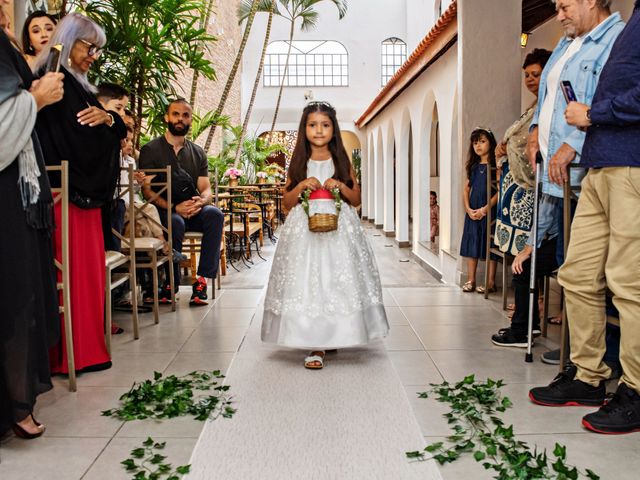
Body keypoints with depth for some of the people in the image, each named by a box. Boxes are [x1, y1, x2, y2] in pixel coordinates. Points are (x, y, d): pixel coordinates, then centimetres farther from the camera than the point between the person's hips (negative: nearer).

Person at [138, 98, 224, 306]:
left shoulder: (197, 153, 15)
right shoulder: (151, 150, 2)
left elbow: (206, 189, 7)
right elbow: (147, 190, -7)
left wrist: (201, 201, -19)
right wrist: (175, 207, -23)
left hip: (193, 211, 4)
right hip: (163, 211, -3)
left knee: (215, 214, -28)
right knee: (176, 222, -37)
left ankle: (202, 281, -28)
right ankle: (170, 283, -19)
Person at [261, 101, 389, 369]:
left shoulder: (342, 161, 8)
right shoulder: (299, 162, 8)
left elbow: (356, 199, 9)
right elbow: (287, 203, 8)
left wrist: (341, 186, -9)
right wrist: (302, 186, -9)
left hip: (339, 230, 0)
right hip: (304, 231, 0)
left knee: (337, 282, -2)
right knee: (307, 284, -6)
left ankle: (333, 335, 16)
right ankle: (316, 345, -2)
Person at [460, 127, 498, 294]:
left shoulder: (495, 165, -4)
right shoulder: (473, 166, 14)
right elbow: (466, 189, 12)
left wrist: (485, 209, -16)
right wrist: (468, 208, -3)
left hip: (489, 211, -6)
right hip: (472, 212, 6)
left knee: (489, 245, -3)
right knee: (471, 244, 6)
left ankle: (491, 282, 2)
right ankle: (470, 280, 11)